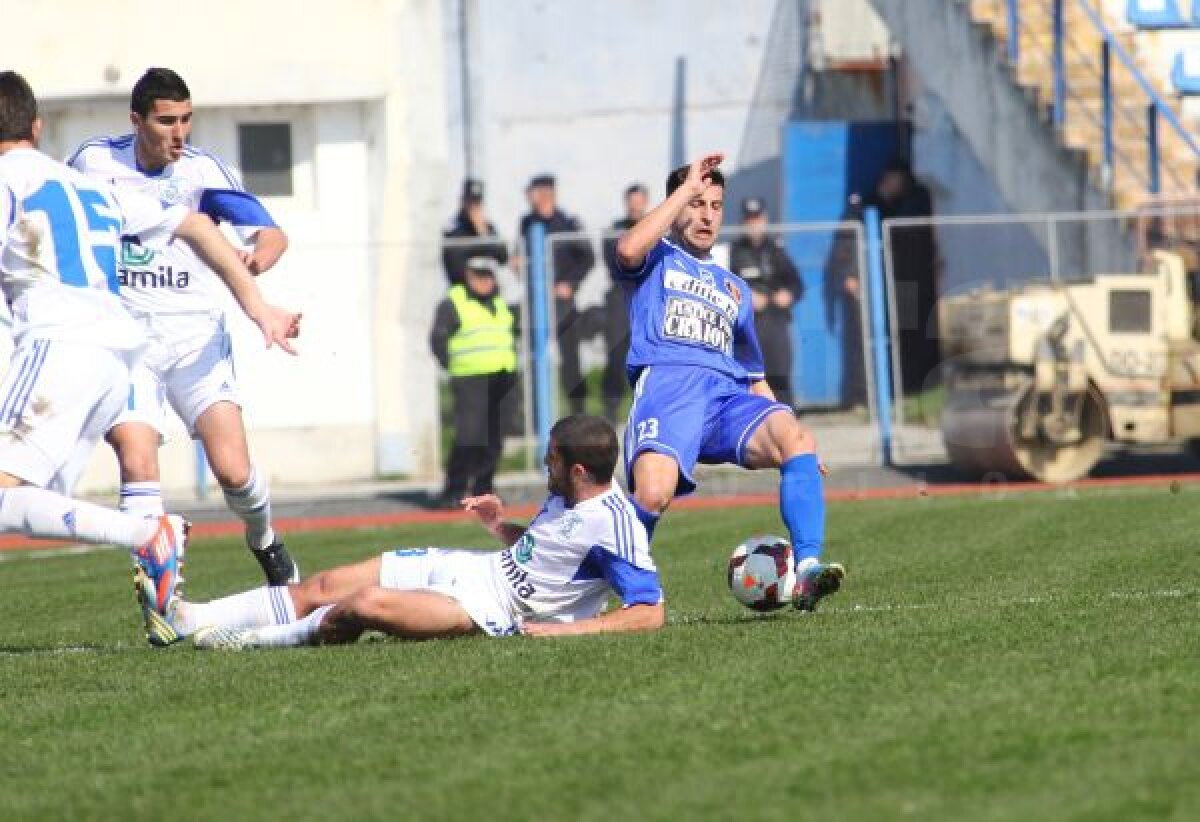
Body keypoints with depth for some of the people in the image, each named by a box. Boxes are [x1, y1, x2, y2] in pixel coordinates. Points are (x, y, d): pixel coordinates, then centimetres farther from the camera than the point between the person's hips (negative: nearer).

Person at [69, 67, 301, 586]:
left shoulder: (202, 170, -8)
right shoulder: (94, 161, -2)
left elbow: (272, 235, -17)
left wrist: (259, 257, -39)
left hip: (195, 333, -1)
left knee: (233, 469, -11)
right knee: (137, 465, -17)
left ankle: (264, 541, 23)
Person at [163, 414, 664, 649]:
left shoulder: (613, 526, -23)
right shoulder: (567, 497, 6)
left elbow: (651, 614, -27)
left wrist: (565, 629, -32)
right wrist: (500, 526, 6)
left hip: (497, 612, -9)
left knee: (366, 605, -28)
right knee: (323, 587, 3)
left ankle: (256, 641, -2)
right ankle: (186, 619, 9)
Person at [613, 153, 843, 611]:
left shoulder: (735, 289, 34)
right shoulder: (657, 259, 19)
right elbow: (628, 249, -8)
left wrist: (787, 432, 20)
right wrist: (688, 187, -1)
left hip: (729, 396, 4)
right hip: (666, 384, -4)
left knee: (795, 437, -29)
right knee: (653, 494, -32)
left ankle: (807, 572, -42)